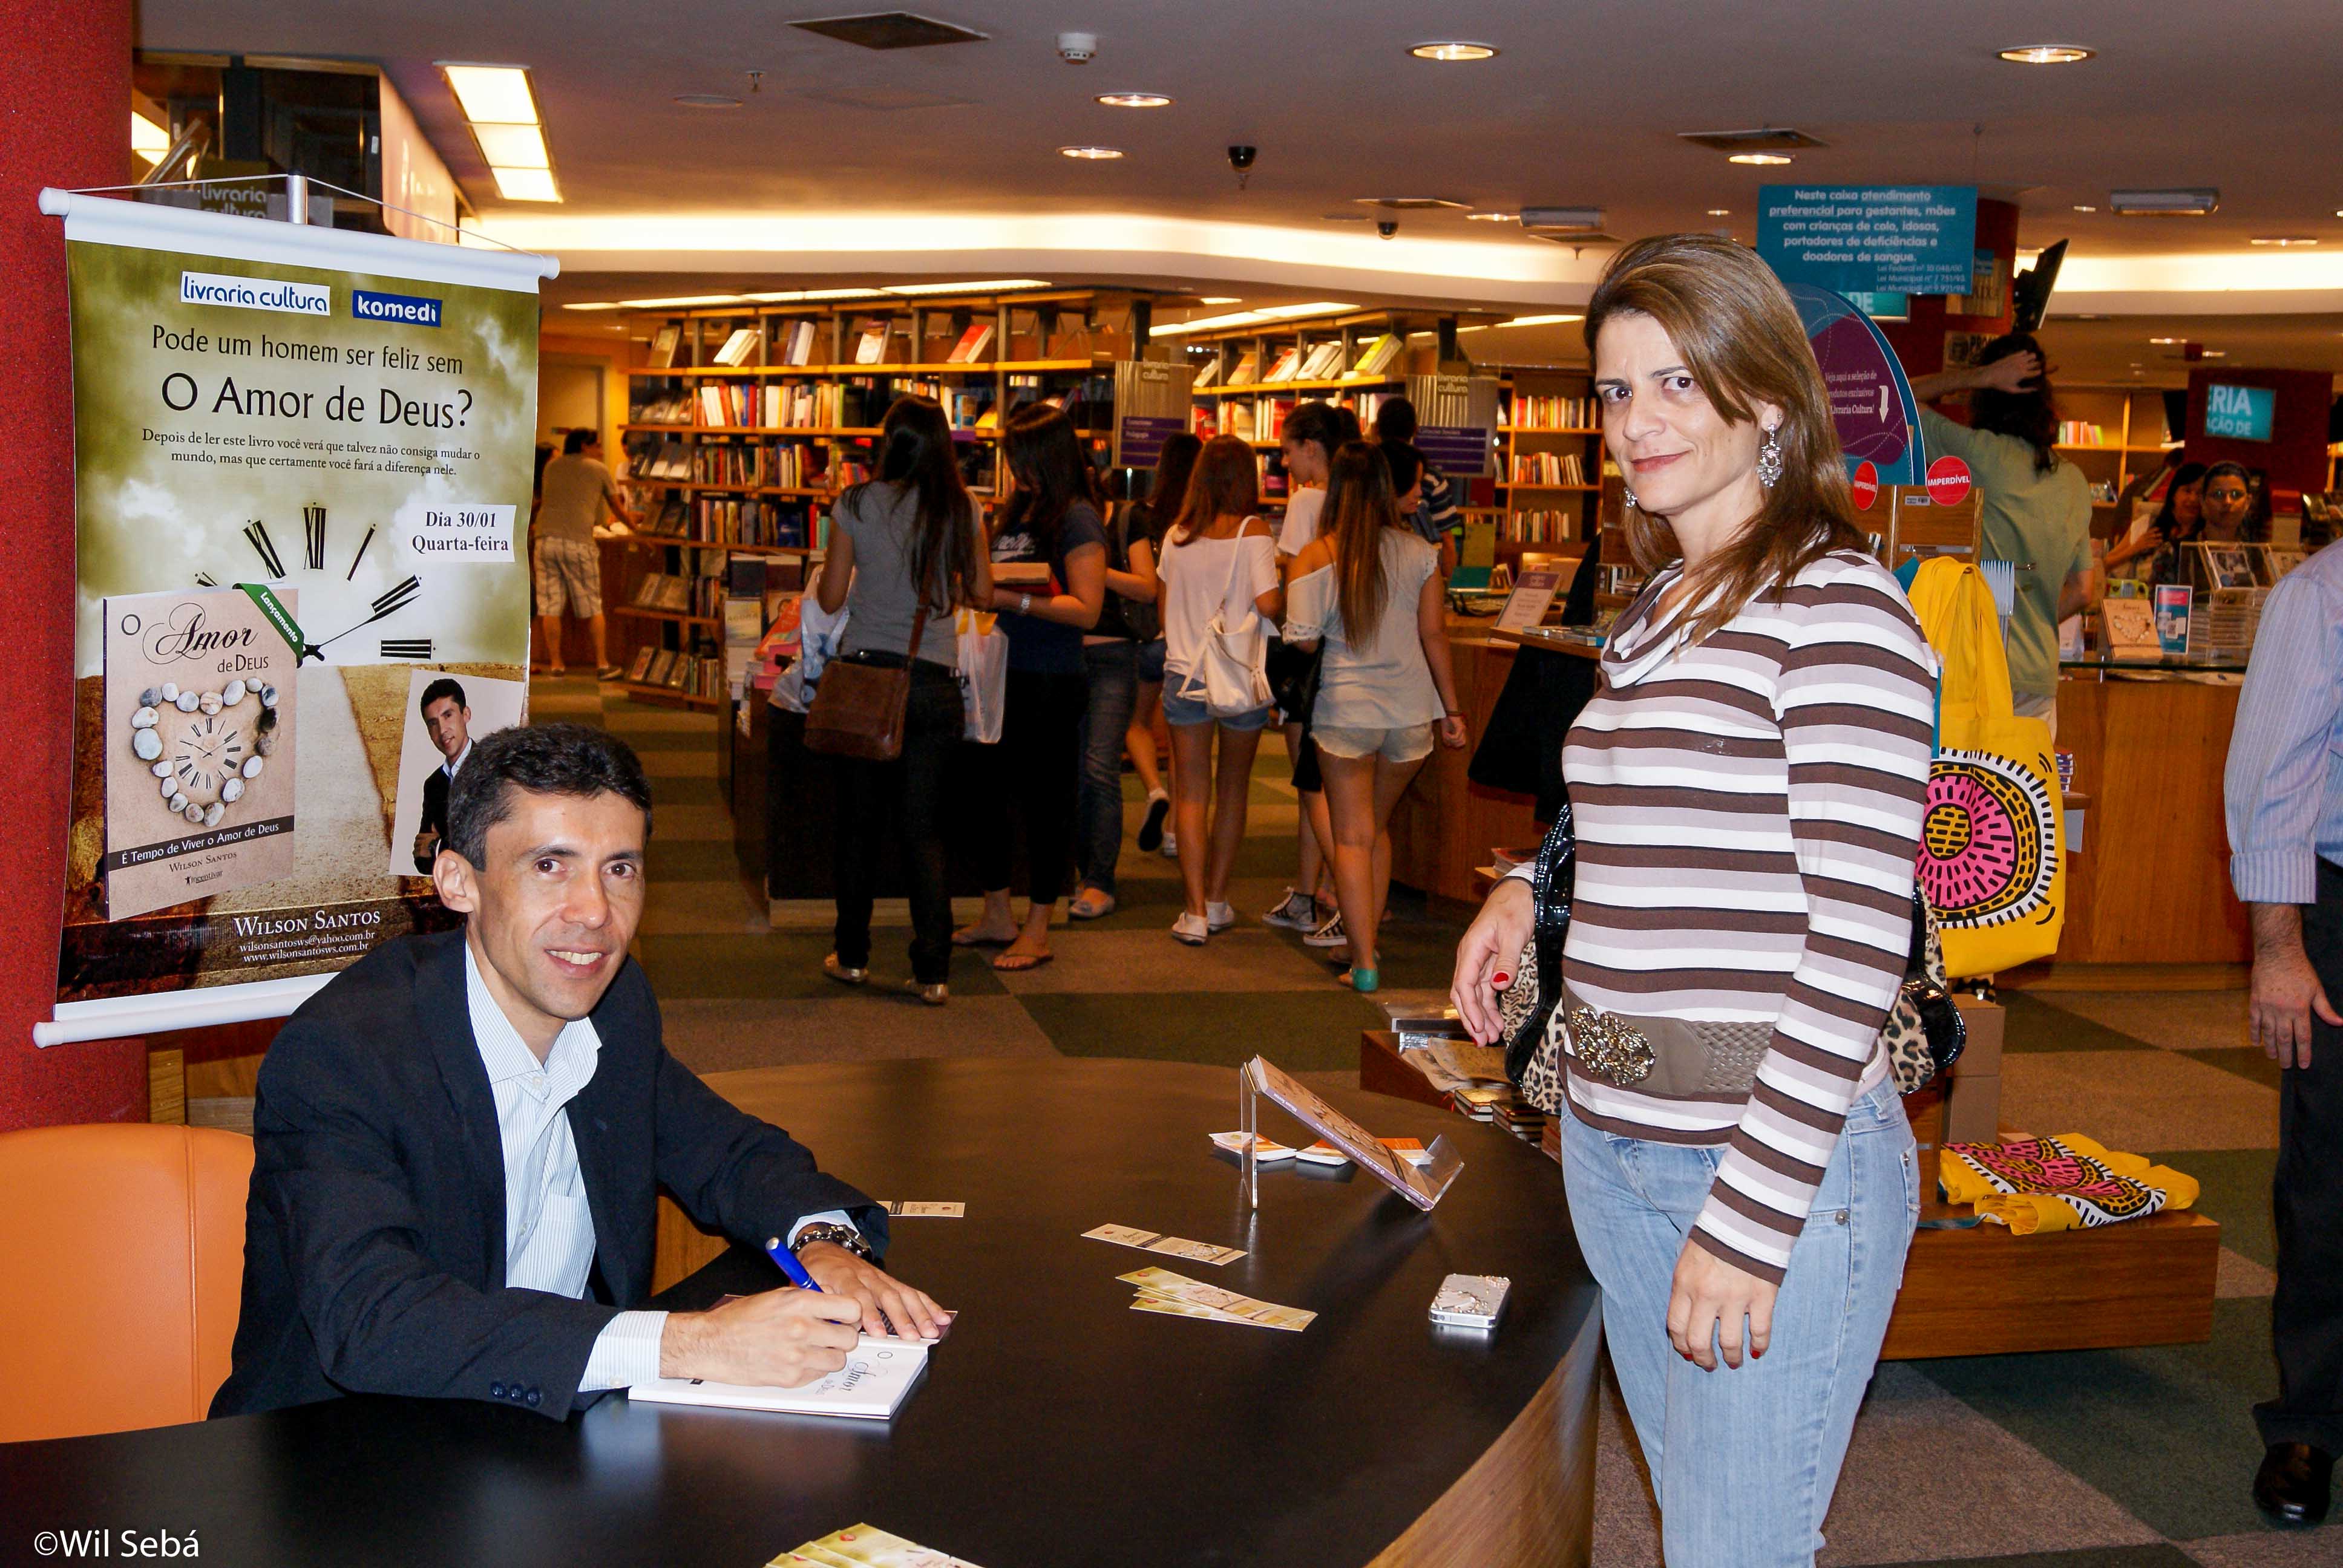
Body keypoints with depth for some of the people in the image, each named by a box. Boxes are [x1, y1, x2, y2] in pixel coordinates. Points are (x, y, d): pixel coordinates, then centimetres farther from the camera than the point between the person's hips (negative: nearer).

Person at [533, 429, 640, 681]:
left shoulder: (552, 467, 20)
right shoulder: (599, 470, 10)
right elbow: (618, 510, 17)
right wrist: (634, 521, 37)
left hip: (545, 540, 3)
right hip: (578, 542, -3)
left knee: (550, 606, 6)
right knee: (592, 607, 7)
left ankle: (555, 665, 8)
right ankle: (603, 664, 9)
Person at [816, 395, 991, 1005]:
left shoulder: (857, 505, -3)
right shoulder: (963, 510, -1)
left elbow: (830, 599, 1)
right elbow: (981, 593, 8)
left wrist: (825, 574, 23)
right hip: (934, 681, 1)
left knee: (859, 821, 12)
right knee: (924, 828, 6)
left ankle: (852, 955, 21)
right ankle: (933, 971, 3)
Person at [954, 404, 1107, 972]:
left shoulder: (1077, 519, -10)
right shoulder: (1017, 511, 13)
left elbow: (1086, 609, -17)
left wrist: (1011, 599, -21)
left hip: (1053, 684, -8)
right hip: (1004, 674, 8)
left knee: (1045, 803, 1)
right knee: (986, 793, 13)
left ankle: (1037, 931, 12)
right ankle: (997, 918, 27)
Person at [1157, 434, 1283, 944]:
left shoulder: (1176, 535, 4)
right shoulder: (1252, 533, -8)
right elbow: (1268, 603, -17)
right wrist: (1287, 601, 4)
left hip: (1184, 672, 2)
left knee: (1193, 793, 4)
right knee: (1233, 790, 13)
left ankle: (1196, 911, -2)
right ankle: (1217, 901, 20)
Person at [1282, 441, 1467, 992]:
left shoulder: (1313, 559, -8)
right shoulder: (1418, 551, 0)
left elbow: (1301, 643, -11)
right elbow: (1434, 635, 3)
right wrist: (1451, 708, 10)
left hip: (1345, 710, -3)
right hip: (1412, 710, 3)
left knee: (1352, 838, 4)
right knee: (1378, 828, 20)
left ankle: (1364, 964, -1)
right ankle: (1367, 942, 24)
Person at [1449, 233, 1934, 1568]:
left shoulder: (1837, 606, -13)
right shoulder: (1656, 609, 13)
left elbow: (1859, 940, -18)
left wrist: (1751, 1222, -20)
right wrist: (1533, 892, 8)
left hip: (1781, 1160, -8)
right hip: (1611, 1144, 8)